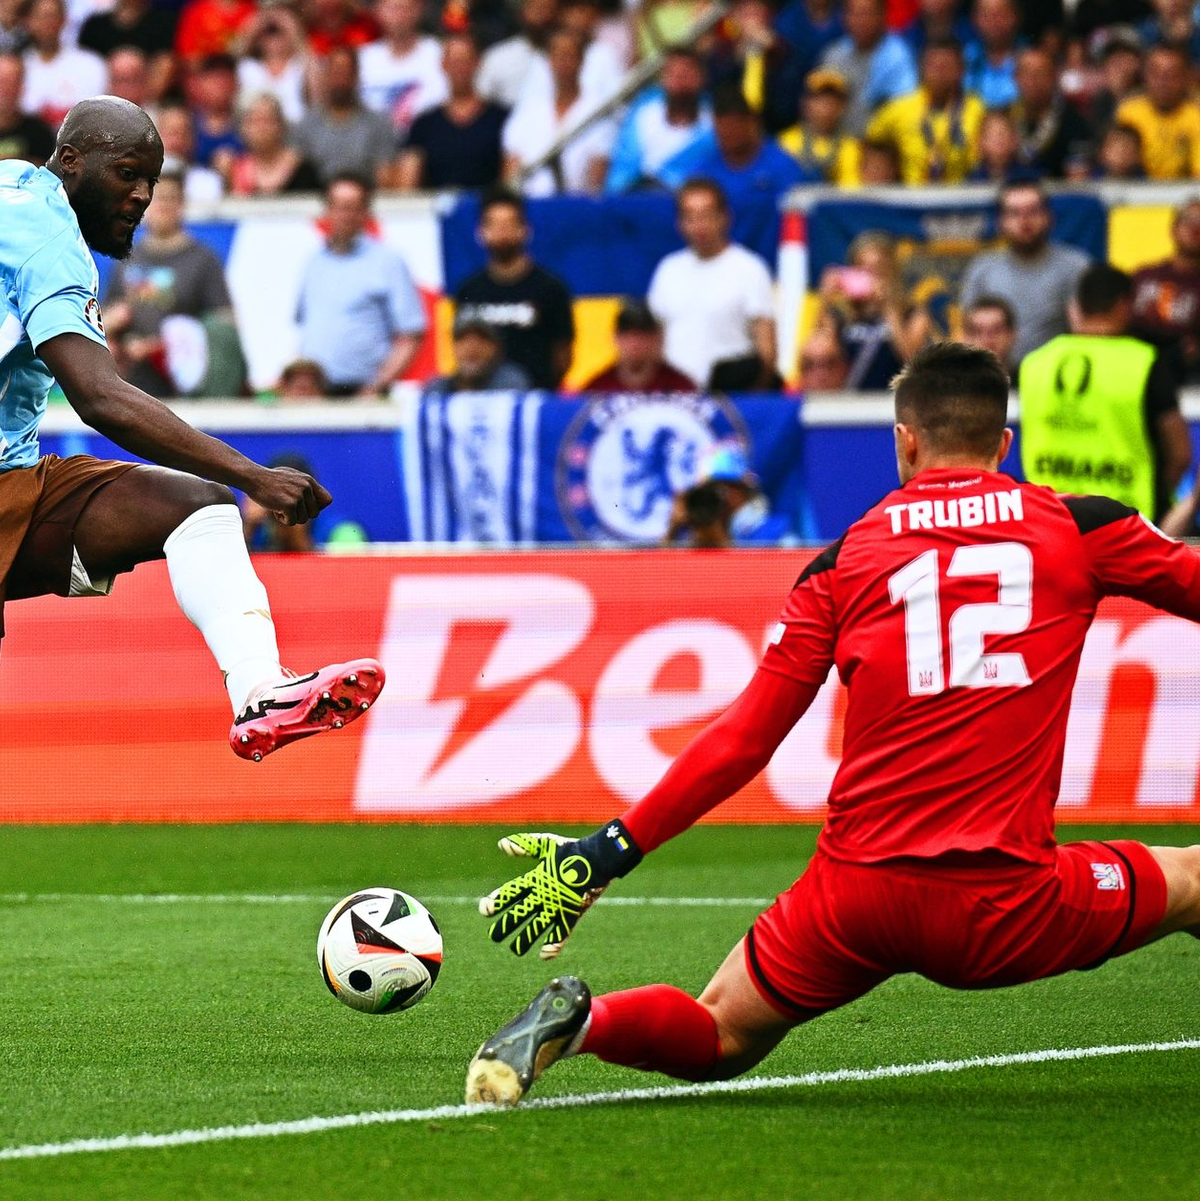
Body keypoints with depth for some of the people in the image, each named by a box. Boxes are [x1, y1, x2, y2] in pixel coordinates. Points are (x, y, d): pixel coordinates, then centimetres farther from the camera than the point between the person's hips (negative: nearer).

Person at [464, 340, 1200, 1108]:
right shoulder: (1080, 529, 5)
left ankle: (580, 1019, -9)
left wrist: (608, 853, 12)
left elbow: (744, 738, 6)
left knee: (720, 1038, 17)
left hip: (858, 893, 1)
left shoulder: (844, 560, 8)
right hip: (1007, 909, -1)